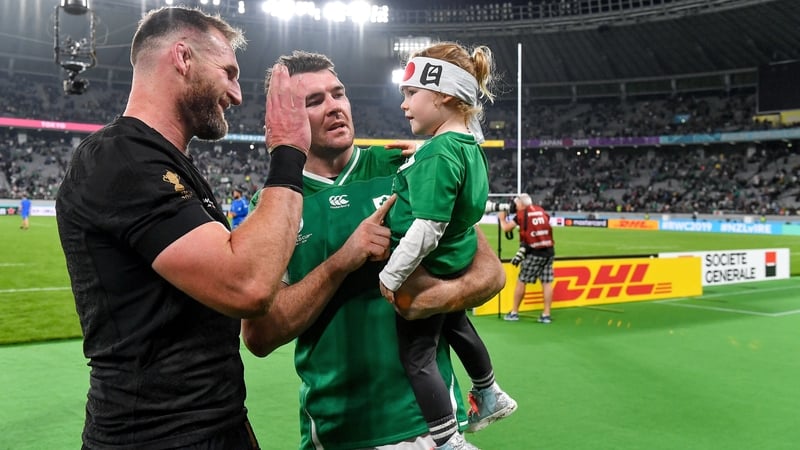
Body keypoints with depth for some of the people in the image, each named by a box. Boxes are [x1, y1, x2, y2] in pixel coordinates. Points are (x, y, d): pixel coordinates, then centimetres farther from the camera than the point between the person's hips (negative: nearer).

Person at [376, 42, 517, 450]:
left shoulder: (437, 153, -28)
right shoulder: (470, 142, 1)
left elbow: (427, 228, -31)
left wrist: (391, 276, -22)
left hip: (428, 270, -10)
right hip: (458, 265, 10)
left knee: (416, 355, 4)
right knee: (456, 326, 31)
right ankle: (490, 396, 51)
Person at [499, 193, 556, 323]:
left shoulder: (521, 214, 0)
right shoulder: (542, 211, 13)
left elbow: (506, 228, 4)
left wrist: (502, 218, 24)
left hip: (534, 253, -5)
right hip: (549, 251, 5)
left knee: (521, 281, 5)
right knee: (547, 283, 5)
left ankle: (514, 312, 11)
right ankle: (546, 314, 5)